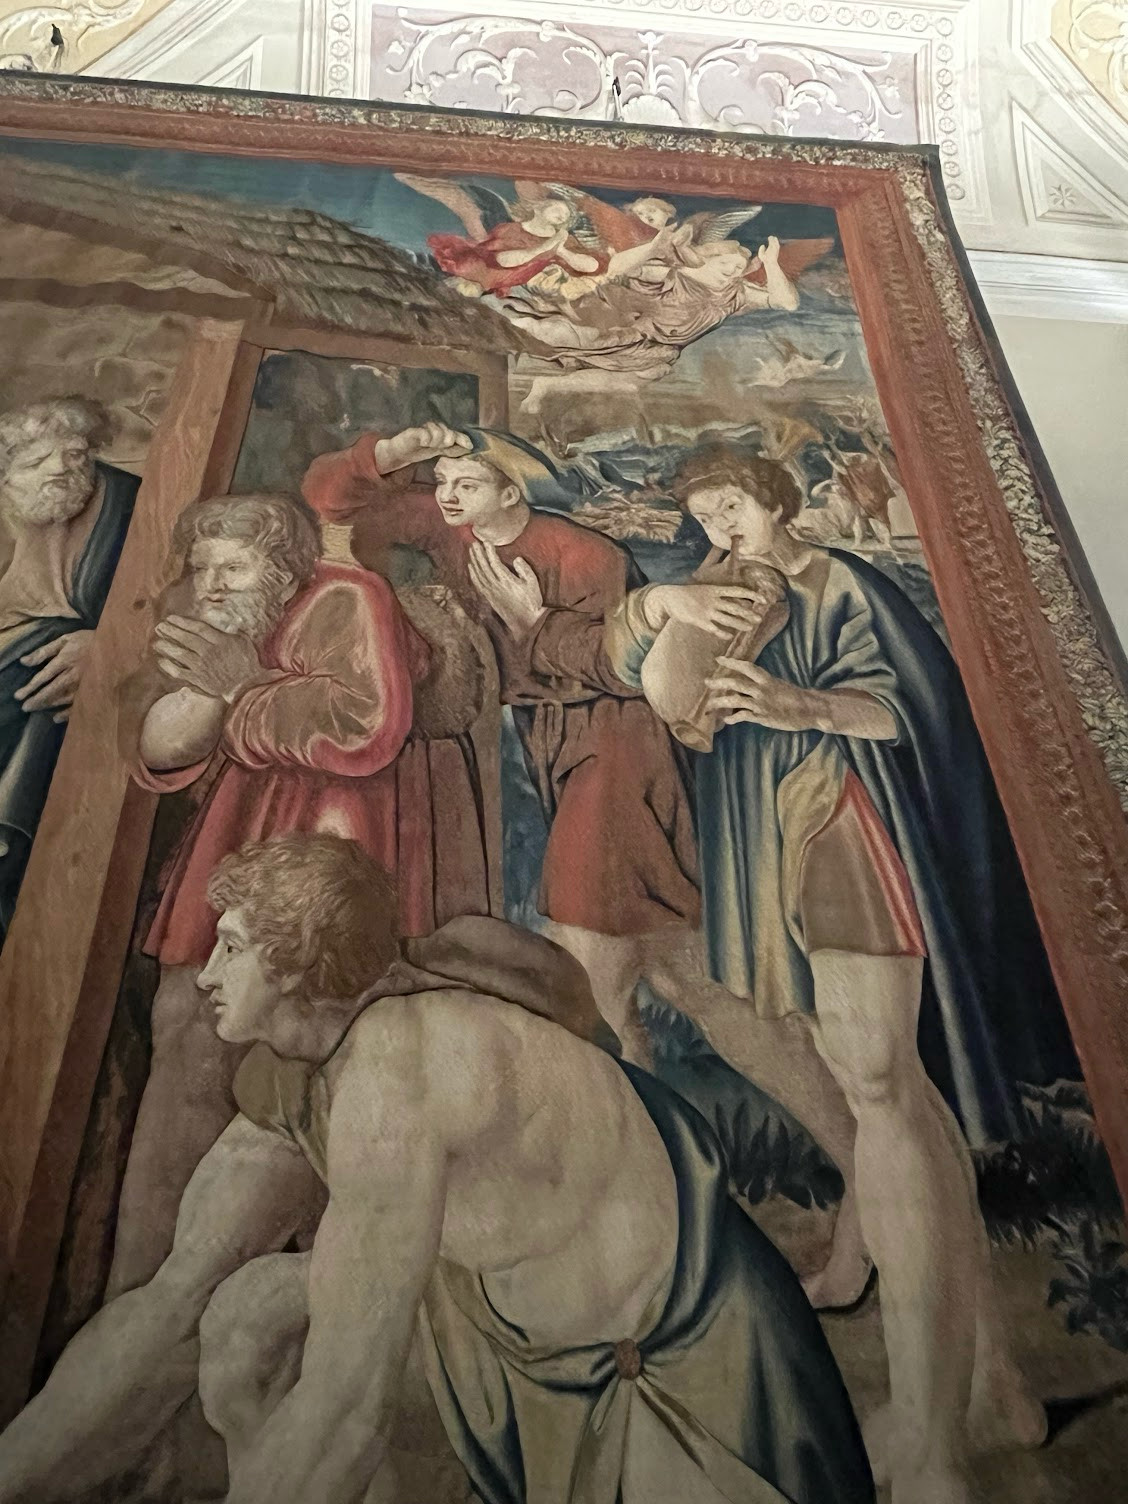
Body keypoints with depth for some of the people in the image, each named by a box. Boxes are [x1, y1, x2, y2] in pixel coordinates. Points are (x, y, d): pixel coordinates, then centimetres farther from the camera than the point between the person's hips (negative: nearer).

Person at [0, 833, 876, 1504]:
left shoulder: (393, 1056, -33)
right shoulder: (290, 1068, -7)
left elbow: (344, 1408, -32)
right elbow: (172, 1305, -4)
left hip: (689, 1353, -7)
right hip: (539, 1339, 7)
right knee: (247, 1314, -4)